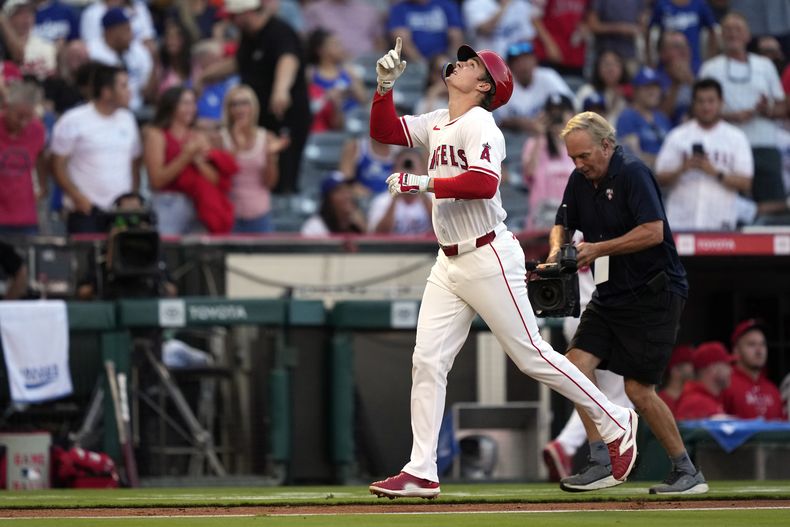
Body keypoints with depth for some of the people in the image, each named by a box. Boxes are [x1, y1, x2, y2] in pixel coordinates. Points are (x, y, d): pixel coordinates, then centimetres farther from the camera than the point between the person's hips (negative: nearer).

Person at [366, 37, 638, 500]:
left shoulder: (478, 123, -13)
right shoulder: (437, 124, 13)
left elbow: (483, 182, -27)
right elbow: (384, 130, 15)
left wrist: (424, 183, -24)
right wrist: (386, 85, 1)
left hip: (488, 260, -8)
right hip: (449, 265, 8)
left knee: (531, 354, -3)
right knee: (427, 361, 1)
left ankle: (615, 423, 10)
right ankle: (422, 473, 2)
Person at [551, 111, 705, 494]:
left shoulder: (632, 174, -15)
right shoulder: (581, 180, 9)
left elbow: (653, 232, -23)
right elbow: (562, 225, 22)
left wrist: (598, 249, -19)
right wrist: (555, 253, -1)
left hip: (653, 293, -8)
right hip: (610, 296, 8)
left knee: (638, 390, -9)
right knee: (577, 362, -10)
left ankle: (687, 472, 5)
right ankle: (601, 464, -5)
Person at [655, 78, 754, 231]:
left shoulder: (736, 138, 7)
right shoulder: (678, 136, 10)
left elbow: (745, 183, 1)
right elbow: (661, 179, 7)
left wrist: (714, 172, -13)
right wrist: (682, 169, -13)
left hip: (720, 224, -1)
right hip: (680, 223, 1)